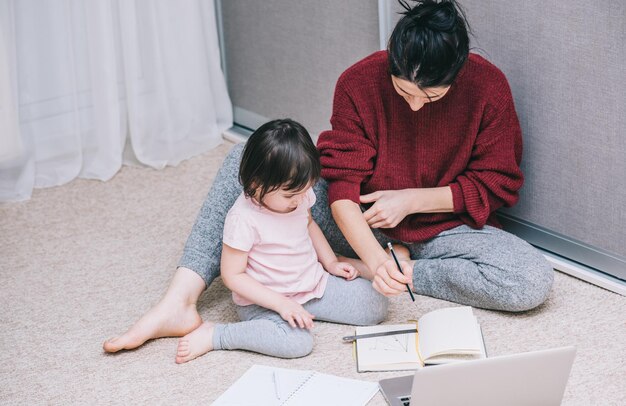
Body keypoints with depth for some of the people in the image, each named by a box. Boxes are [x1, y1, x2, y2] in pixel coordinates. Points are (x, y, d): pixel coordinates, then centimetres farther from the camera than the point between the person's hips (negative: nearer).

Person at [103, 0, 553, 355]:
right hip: (360, 223, 1)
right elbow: (342, 184, -20)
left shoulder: (489, 88, -18)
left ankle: (381, 272, -19)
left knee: (535, 282, -30)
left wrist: (411, 199, -18)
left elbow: (498, 185, -10)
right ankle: (180, 302, -27)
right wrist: (373, 255, -37)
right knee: (247, 160, -17)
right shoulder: (359, 82, -17)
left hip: (441, 227, -1)